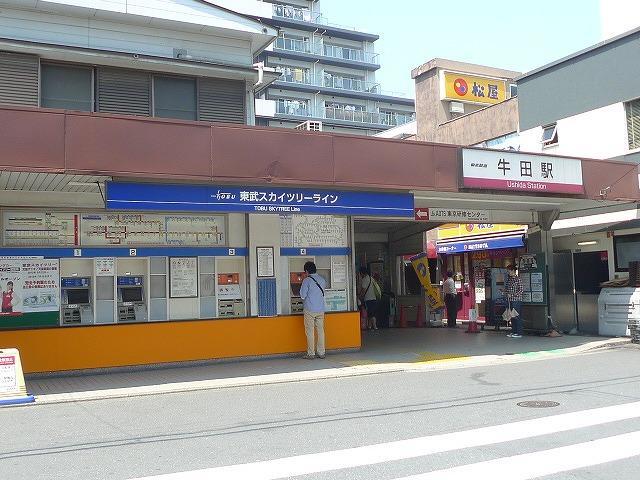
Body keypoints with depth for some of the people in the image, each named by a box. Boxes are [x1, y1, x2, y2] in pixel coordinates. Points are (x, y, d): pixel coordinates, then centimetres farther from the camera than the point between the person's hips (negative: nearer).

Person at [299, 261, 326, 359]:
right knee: (320, 331, 10)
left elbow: (303, 296, -10)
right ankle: (321, 353, 12)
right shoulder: (322, 280, 6)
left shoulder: (307, 280, -11)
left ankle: (311, 354, 2)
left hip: (310, 310, -5)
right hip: (321, 310, 5)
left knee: (310, 332, 1)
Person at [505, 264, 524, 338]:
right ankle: (513, 332, 17)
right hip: (510, 300, 7)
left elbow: (521, 290, -11)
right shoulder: (509, 279, 14)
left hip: (516, 300, -7)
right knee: (512, 317, 10)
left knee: (517, 317, -5)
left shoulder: (518, 279, -7)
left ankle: (519, 333, -2)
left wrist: (512, 295, -16)